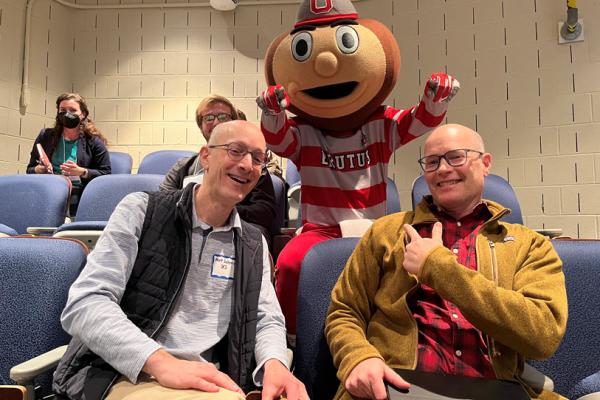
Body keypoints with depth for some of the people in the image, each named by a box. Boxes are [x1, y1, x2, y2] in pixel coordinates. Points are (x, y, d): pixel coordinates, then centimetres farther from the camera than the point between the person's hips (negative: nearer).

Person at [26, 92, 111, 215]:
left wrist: (82, 172, -14)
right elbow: (30, 170, 20)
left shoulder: (93, 141, 6)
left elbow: (105, 174, 2)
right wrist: (39, 170, -4)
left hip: (78, 196, -4)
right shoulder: (45, 136, 16)